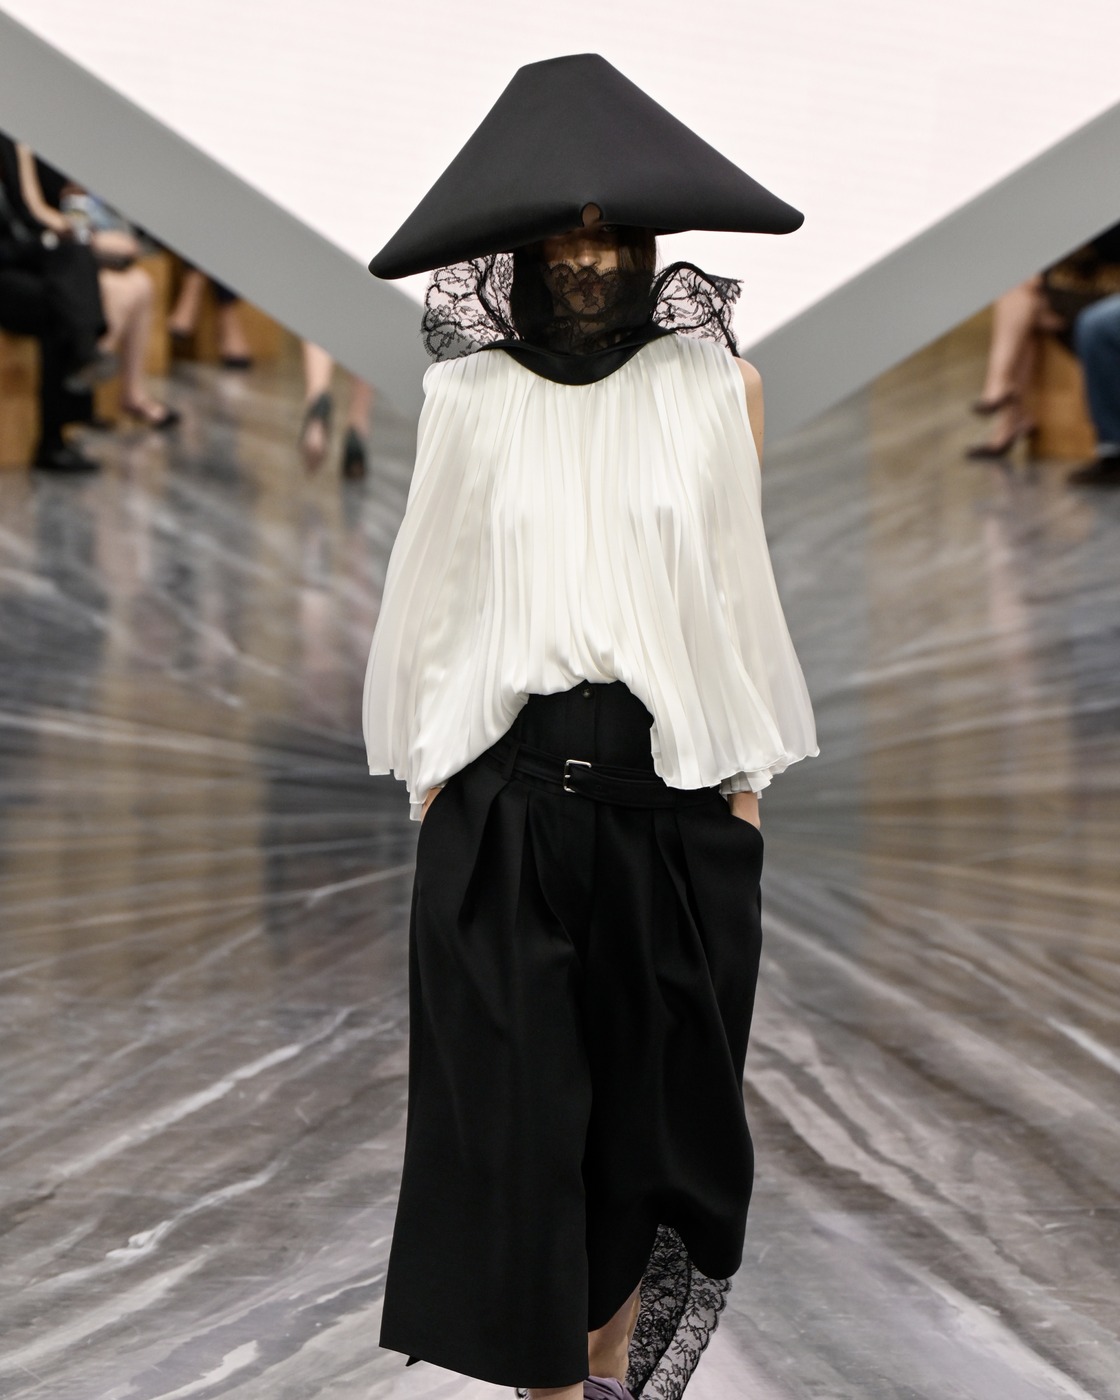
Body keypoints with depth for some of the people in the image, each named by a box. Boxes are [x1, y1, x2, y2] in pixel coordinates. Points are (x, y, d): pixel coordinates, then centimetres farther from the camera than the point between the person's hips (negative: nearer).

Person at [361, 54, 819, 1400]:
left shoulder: (711, 384, 4)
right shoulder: (469, 394, 4)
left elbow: (738, 583, 8)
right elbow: (433, 585, 8)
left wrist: (749, 767, 5)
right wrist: (425, 766, 4)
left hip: (670, 790, 1)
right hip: (505, 795, 0)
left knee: (650, 1088, 9)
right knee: (513, 1099, -1)